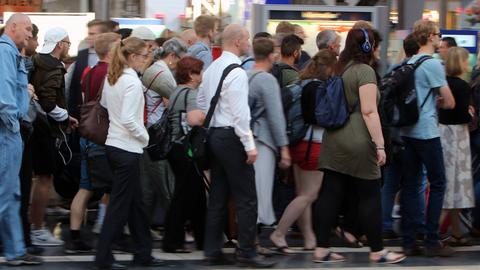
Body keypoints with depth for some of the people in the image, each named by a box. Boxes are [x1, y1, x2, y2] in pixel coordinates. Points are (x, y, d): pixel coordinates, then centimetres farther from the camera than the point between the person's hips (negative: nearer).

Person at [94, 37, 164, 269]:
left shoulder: (111, 78, 8)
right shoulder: (132, 81, -17)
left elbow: (104, 103, 23)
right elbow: (128, 119, -23)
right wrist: (145, 137, -8)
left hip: (113, 144, 9)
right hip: (127, 148, -9)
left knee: (135, 202, 16)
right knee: (120, 205, -3)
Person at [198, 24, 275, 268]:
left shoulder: (211, 69, 11)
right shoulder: (236, 73, -15)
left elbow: (201, 102, 16)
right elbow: (240, 113, -19)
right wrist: (249, 145, -16)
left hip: (213, 135, 9)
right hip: (231, 137, -9)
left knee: (218, 196, 12)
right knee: (246, 198, -5)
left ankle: (212, 250, 13)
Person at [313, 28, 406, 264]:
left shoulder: (339, 70, 14)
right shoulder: (364, 71, -11)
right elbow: (369, 111, -18)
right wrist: (379, 144, -18)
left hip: (333, 140, 8)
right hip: (358, 143, -8)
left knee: (330, 195, 5)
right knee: (369, 197, 1)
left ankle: (321, 249, 4)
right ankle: (377, 251, 7)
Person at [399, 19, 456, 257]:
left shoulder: (409, 63, 13)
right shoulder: (433, 65, -12)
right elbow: (449, 102, -11)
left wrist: (431, 101, 10)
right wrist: (438, 102, 9)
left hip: (406, 131, 8)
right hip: (427, 132, -8)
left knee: (410, 185, 8)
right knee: (438, 184, 0)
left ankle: (408, 241, 8)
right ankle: (431, 241, -3)